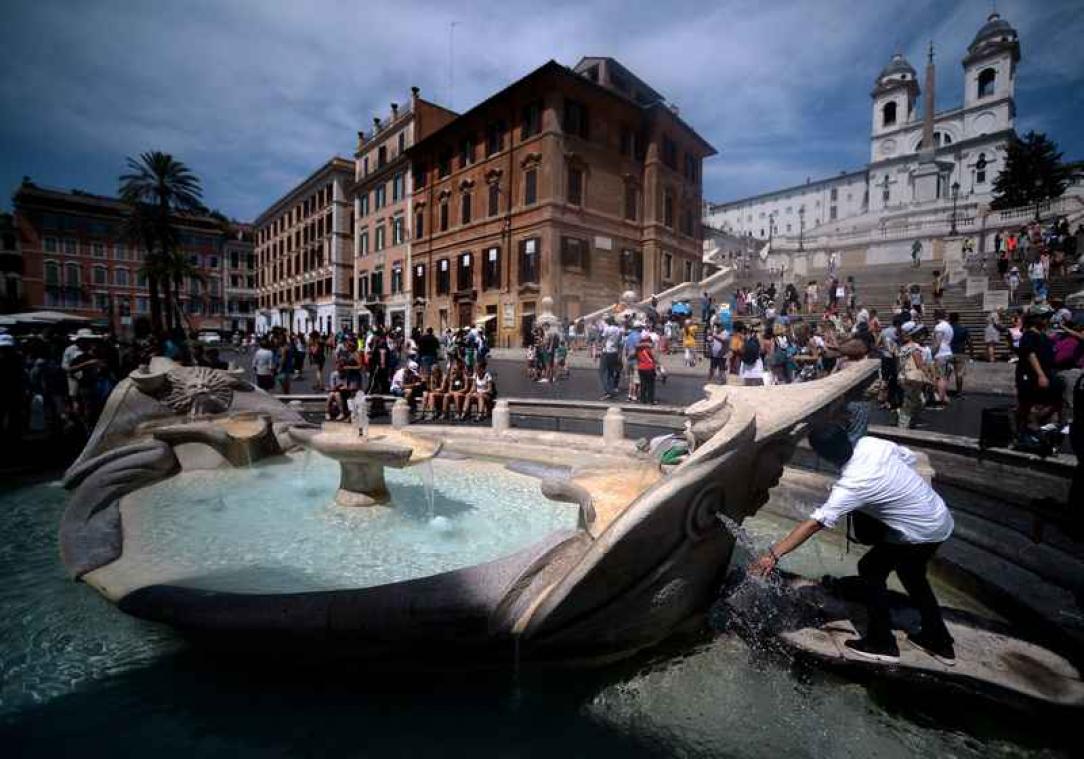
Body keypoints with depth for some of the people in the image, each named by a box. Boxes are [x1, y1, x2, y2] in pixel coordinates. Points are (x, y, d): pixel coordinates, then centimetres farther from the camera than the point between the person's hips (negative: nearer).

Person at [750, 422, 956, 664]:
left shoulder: (851, 486, -32)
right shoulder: (870, 443, -14)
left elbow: (814, 524, -36)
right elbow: (910, 458, 3)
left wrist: (774, 555, -37)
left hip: (922, 533, -8)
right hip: (940, 516, 8)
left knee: (870, 570, 6)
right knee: (911, 576, 25)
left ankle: (882, 643, 19)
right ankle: (939, 642, 40)